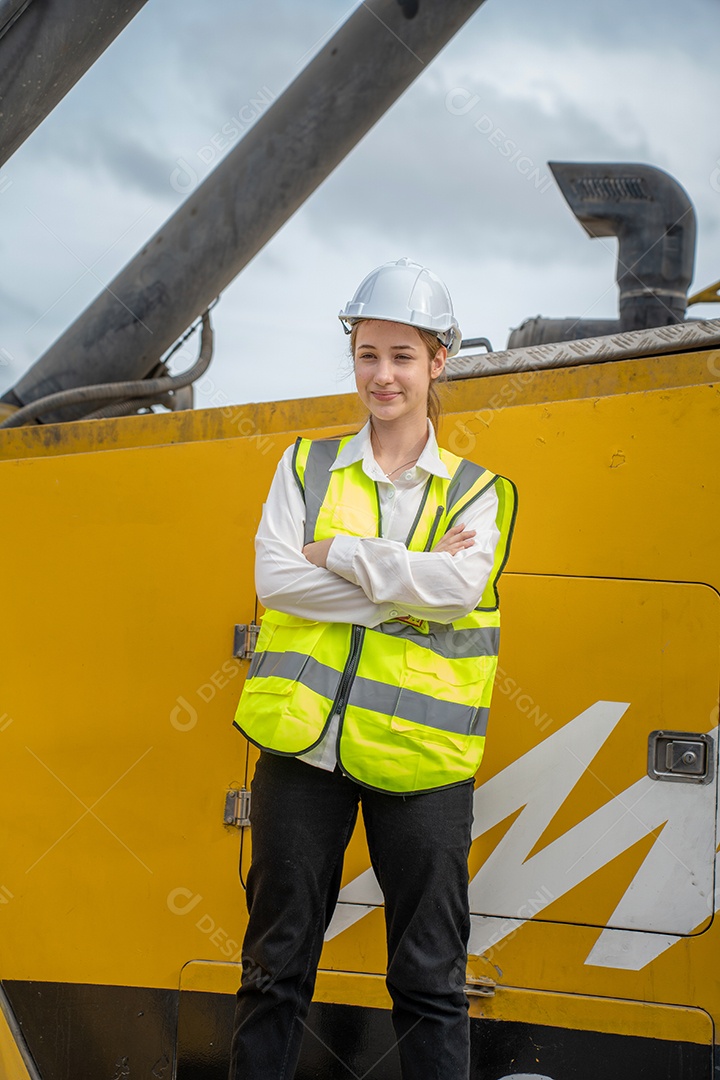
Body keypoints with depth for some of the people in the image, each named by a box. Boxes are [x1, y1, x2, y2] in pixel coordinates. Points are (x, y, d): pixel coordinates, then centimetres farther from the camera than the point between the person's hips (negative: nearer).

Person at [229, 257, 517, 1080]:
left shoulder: (476, 493, 8)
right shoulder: (306, 466, 11)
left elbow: (460, 589, -12)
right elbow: (274, 579, -5)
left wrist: (337, 555, -10)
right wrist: (408, 581, -10)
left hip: (418, 759, -1)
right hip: (304, 742, 1)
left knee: (430, 980, 4)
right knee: (276, 967, 9)